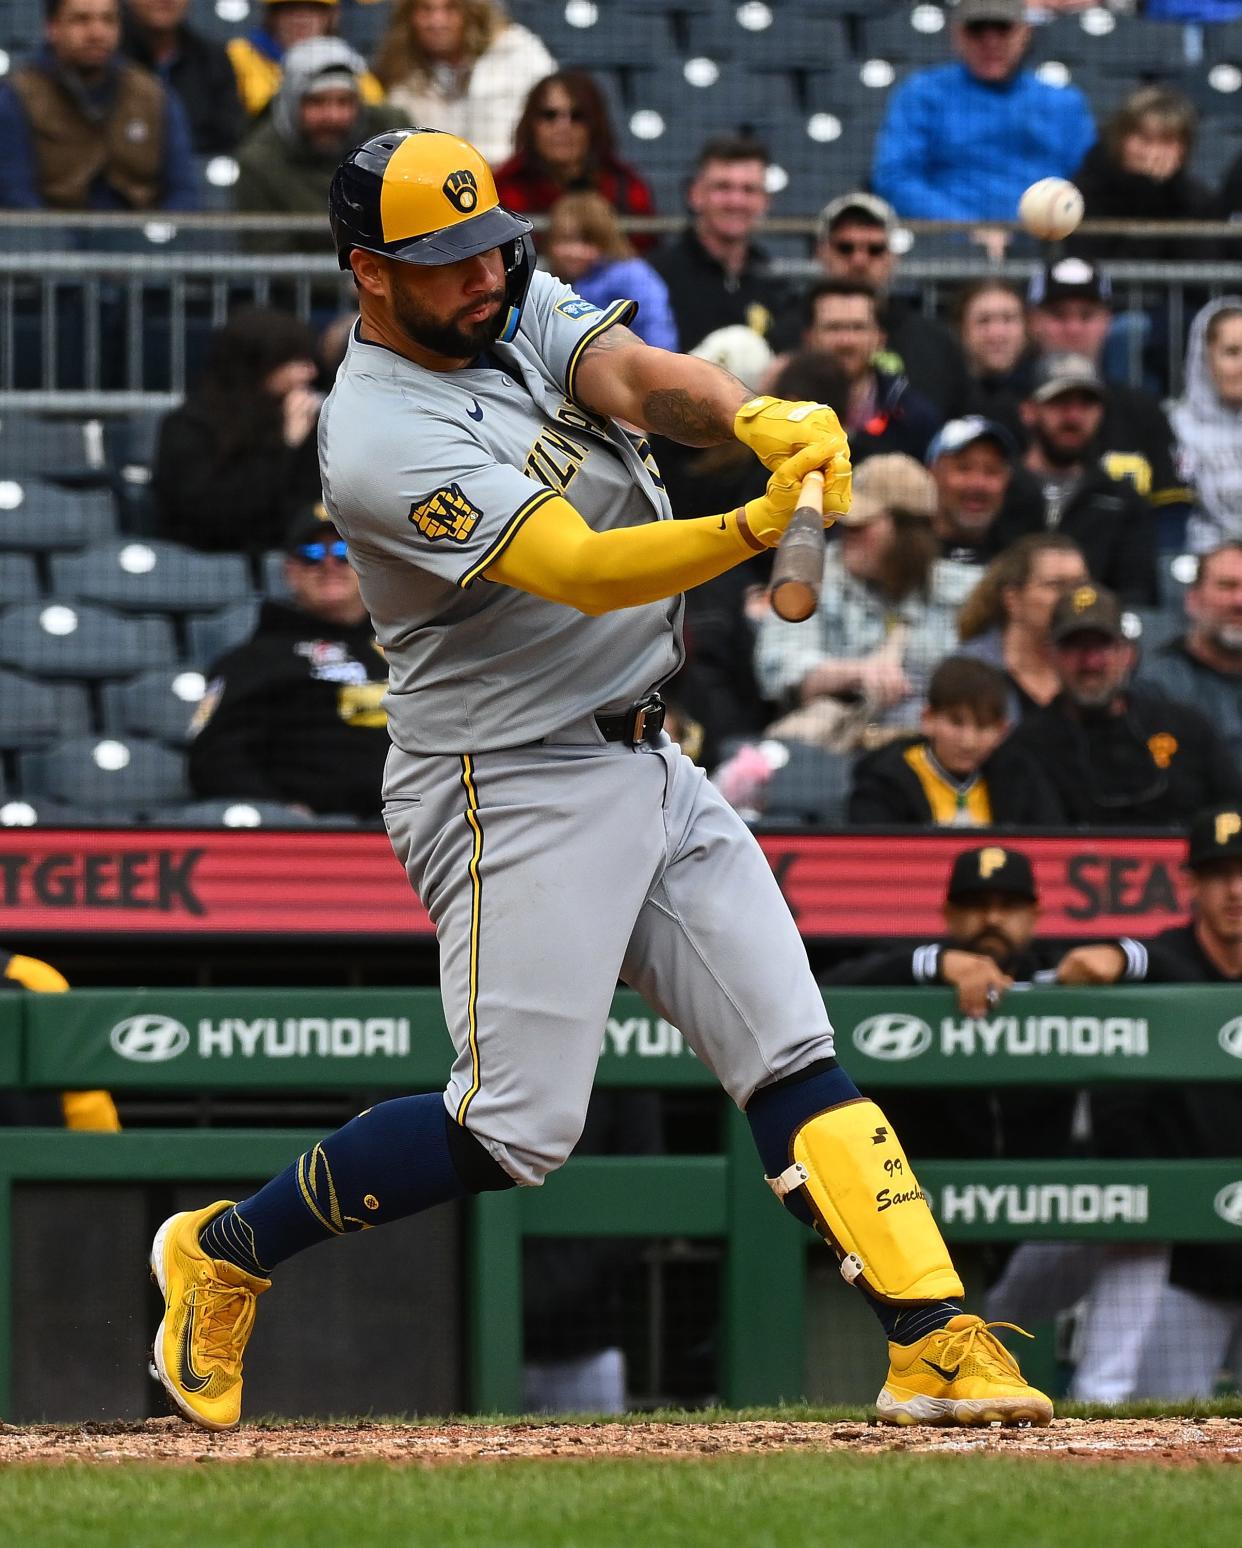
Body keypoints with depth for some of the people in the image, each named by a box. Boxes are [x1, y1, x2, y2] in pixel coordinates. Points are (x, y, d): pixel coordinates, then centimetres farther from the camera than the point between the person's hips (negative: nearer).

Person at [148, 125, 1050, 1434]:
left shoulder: (518, 308, 5)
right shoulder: (382, 443, -20)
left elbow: (632, 374, -13)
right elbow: (580, 572, -30)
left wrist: (755, 418, -36)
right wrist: (757, 528, -45)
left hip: (645, 765, 8)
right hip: (513, 792, -8)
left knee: (793, 1054, -1)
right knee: (515, 1130, -8)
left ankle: (935, 1344, -4)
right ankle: (223, 1252, 9)